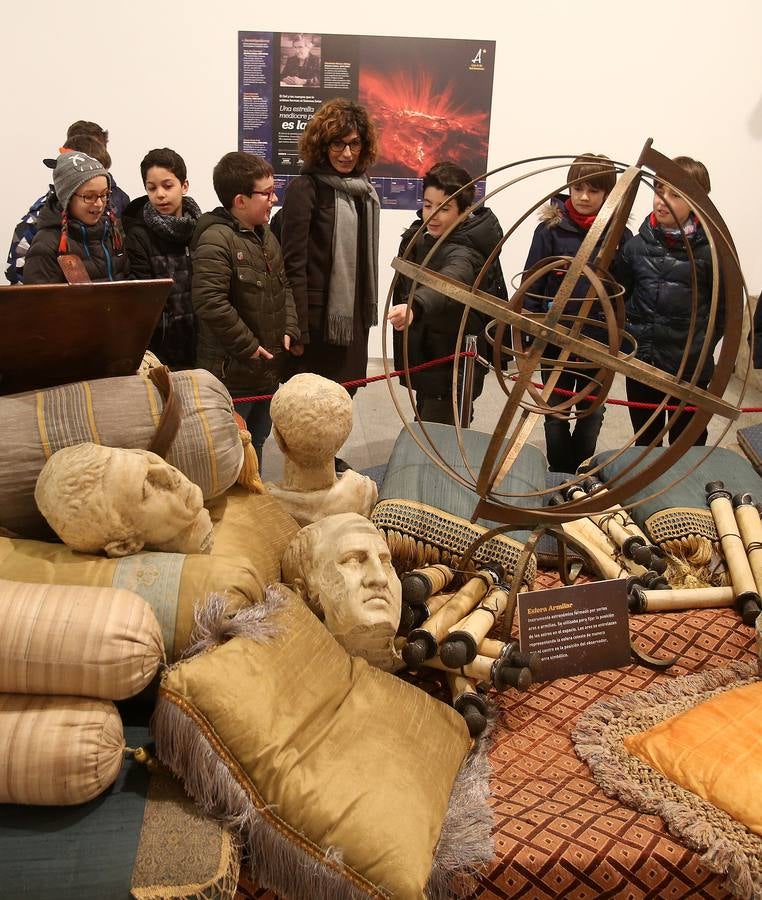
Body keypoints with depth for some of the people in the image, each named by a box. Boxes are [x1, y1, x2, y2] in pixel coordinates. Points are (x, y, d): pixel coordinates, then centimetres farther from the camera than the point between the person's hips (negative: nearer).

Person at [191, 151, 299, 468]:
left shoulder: (266, 236, 12)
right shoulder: (216, 240, -19)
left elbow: (283, 288, 20)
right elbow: (210, 302, -28)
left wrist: (289, 330, 4)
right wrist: (249, 347, -21)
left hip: (268, 367, 9)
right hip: (232, 372, -9)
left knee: (257, 442, 22)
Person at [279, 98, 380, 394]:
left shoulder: (364, 189, 11)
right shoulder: (305, 189, -10)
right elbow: (294, 265, -14)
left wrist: (369, 310, 14)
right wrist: (298, 331, -17)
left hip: (354, 316, 7)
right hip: (319, 317, -7)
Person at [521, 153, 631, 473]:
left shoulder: (620, 235, -3)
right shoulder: (550, 229, -6)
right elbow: (532, 285, -5)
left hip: (598, 342, 1)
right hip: (555, 339, -1)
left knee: (591, 413, 15)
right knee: (556, 414, 12)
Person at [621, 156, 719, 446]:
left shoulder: (709, 249, -10)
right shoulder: (637, 245, -1)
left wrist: (701, 347, -7)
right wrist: (631, 336, 2)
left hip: (690, 369, -3)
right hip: (641, 365, 3)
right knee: (644, 441, 20)